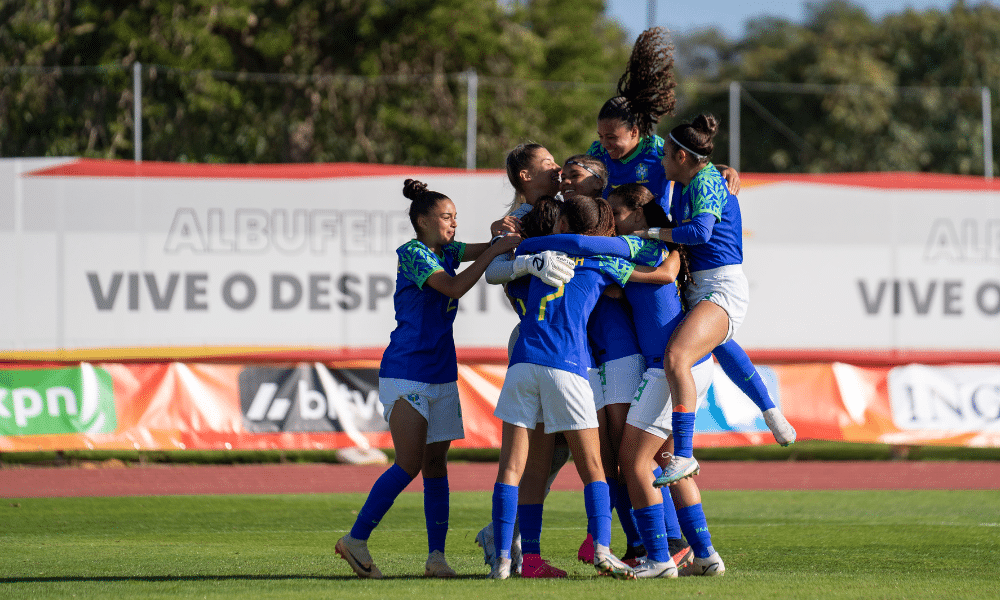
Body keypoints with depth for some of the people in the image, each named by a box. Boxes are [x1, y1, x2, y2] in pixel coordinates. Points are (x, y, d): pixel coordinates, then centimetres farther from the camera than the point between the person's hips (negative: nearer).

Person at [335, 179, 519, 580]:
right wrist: (494, 252, -18)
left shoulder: (445, 252, 14)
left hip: (441, 374, 8)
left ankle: (437, 555, 3)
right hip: (406, 373, -8)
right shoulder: (413, 254, -10)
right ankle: (355, 539, -3)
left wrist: (509, 235, -14)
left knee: (436, 465, 4)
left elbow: (482, 249, 8)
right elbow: (455, 287, -21)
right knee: (409, 465, -11)